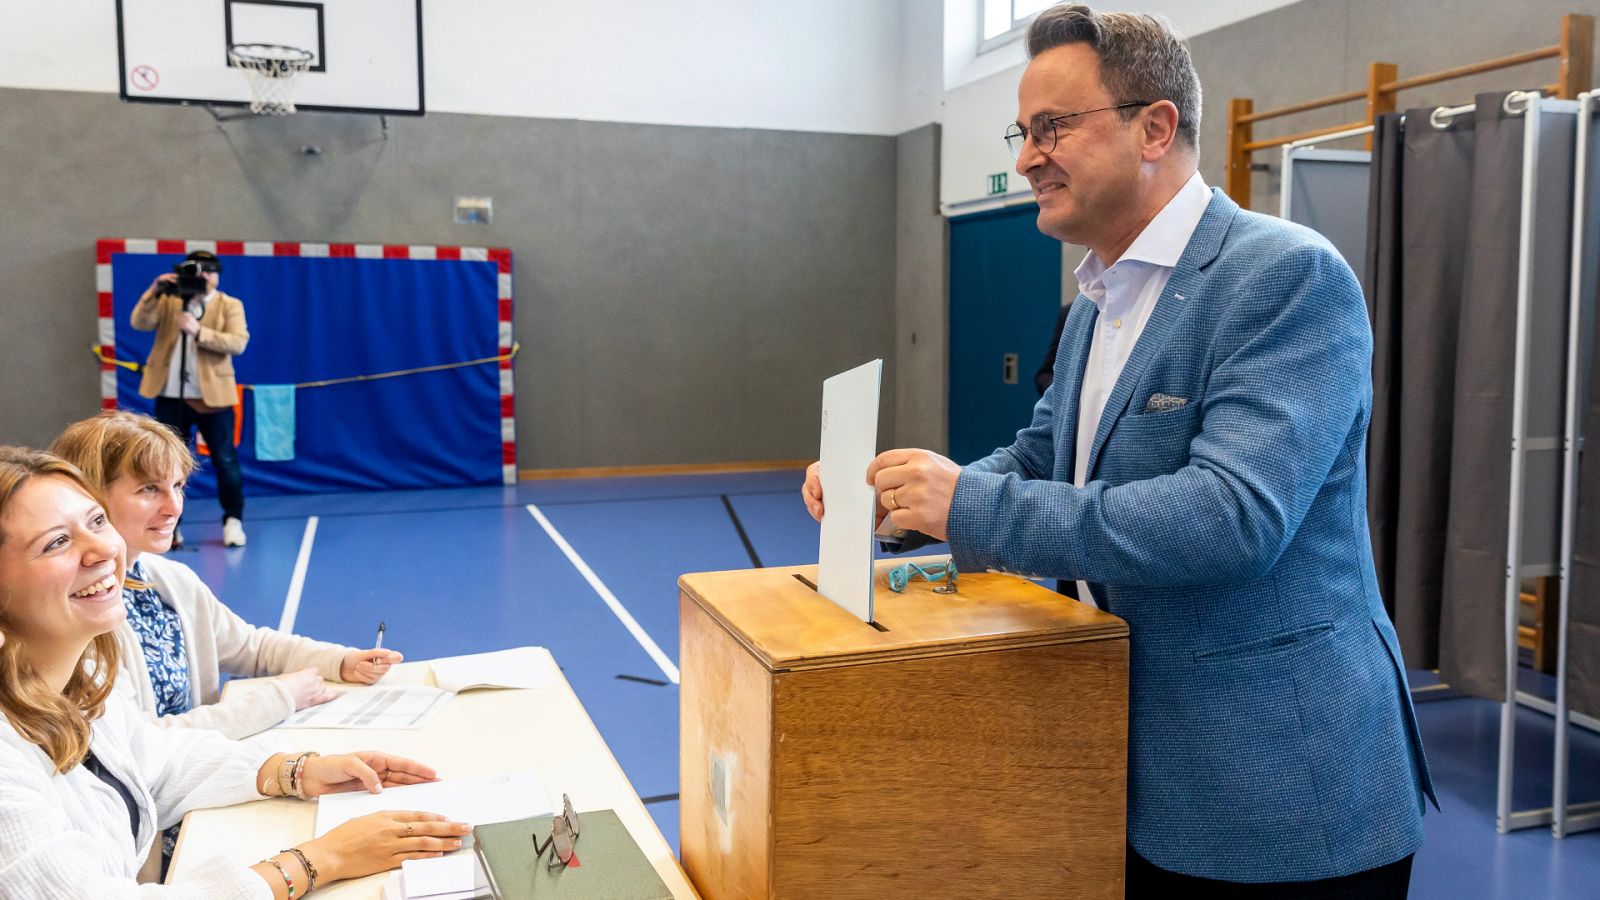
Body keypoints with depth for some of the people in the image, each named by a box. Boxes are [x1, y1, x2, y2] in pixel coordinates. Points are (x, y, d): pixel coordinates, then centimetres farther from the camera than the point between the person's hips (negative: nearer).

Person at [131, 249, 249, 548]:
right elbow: (139, 323, -6)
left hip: (213, 396, -2)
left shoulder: (230, 305, 1)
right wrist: (154, 291, -17)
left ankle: (233, 521, 14)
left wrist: (198, 331, -24)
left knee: (225, 461, 3)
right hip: (171, 396, 2)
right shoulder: (168, 301, 8)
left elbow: (238, 343, -14)